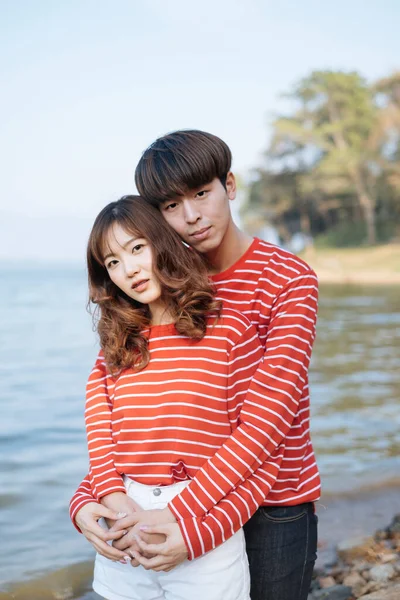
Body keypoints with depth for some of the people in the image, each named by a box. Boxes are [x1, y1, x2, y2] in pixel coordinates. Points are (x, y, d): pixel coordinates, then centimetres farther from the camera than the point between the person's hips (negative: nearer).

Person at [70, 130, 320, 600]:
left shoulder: (289, 279, -14)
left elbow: (270, 415, -24)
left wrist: (187, 518, -31)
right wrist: (85, 499, -21)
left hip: (275, 504, -3)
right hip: (191, 497, 4)